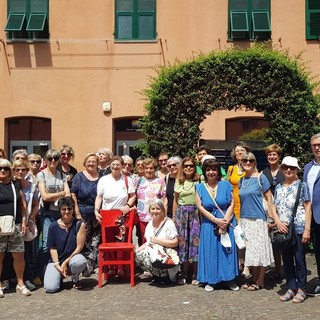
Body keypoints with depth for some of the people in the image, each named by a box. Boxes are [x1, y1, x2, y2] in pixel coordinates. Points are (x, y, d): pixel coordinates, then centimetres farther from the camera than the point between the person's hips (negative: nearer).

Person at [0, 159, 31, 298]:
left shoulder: (16, 185, 13)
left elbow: (23, 204, 14)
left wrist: (24, 221, 5)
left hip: (16, 226, 3)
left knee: (19, 255, 4)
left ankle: (20, 283, 16)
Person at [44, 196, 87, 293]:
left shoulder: (79, 224, -6)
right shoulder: (53, 226, -2)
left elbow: (79, 247, -8)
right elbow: (52, 248, -1)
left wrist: (65, 262, -12)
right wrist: (58, 265, -12)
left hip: (73, 257, -1)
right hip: (56, 261, 1)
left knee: (80, 261, -37)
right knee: (50, 288, -21)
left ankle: (75, 279, -1)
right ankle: (60, 276, 17)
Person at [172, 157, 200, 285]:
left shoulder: (199, 181, 1)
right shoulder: (178, 182, 11)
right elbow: (175, 200, 15)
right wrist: (174, 216, 11)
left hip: (195, 212, -2)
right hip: (182, 212, 3)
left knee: (195, 241, -4)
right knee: (182, 241, 2)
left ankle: (195, 274, 7)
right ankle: (184, 274, 12)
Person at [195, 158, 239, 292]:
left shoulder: (226, 185, -1)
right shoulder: (200, 188, 1)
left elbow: (231, 204, -4)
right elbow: (200, 207, -5)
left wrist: (225, 221, -15)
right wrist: (216, 220, -14)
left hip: (227, 222, 0)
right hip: (209, 224, 1)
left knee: (227, 249, 4)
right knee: (210, 250, 3)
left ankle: (229, 279, 16)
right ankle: (210, 280, 14)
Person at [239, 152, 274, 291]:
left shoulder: (260, 178, -5)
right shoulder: (241, 180, 10)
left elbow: (269, 199, -5)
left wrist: (271, 218, -9)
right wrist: (239, 218, 14)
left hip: (258, 218, -6)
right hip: (244, 219, 6)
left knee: (259, 250, 0)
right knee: (249, 251, 10)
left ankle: (259, 282, 11)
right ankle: (254, 279, 22)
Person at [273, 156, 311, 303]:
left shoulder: (301, 185, -3)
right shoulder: (278, 187, 10)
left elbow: (308, 208, -6)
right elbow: (274, 207, 12)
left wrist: (307, 229, -11)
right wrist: (278, 222, -7)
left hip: (298, 229, -4)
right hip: (283, 229, 5)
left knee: (299, 259, 3)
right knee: (287, 259, 10)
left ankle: (301, 289, 15)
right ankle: (291, 288, 22)